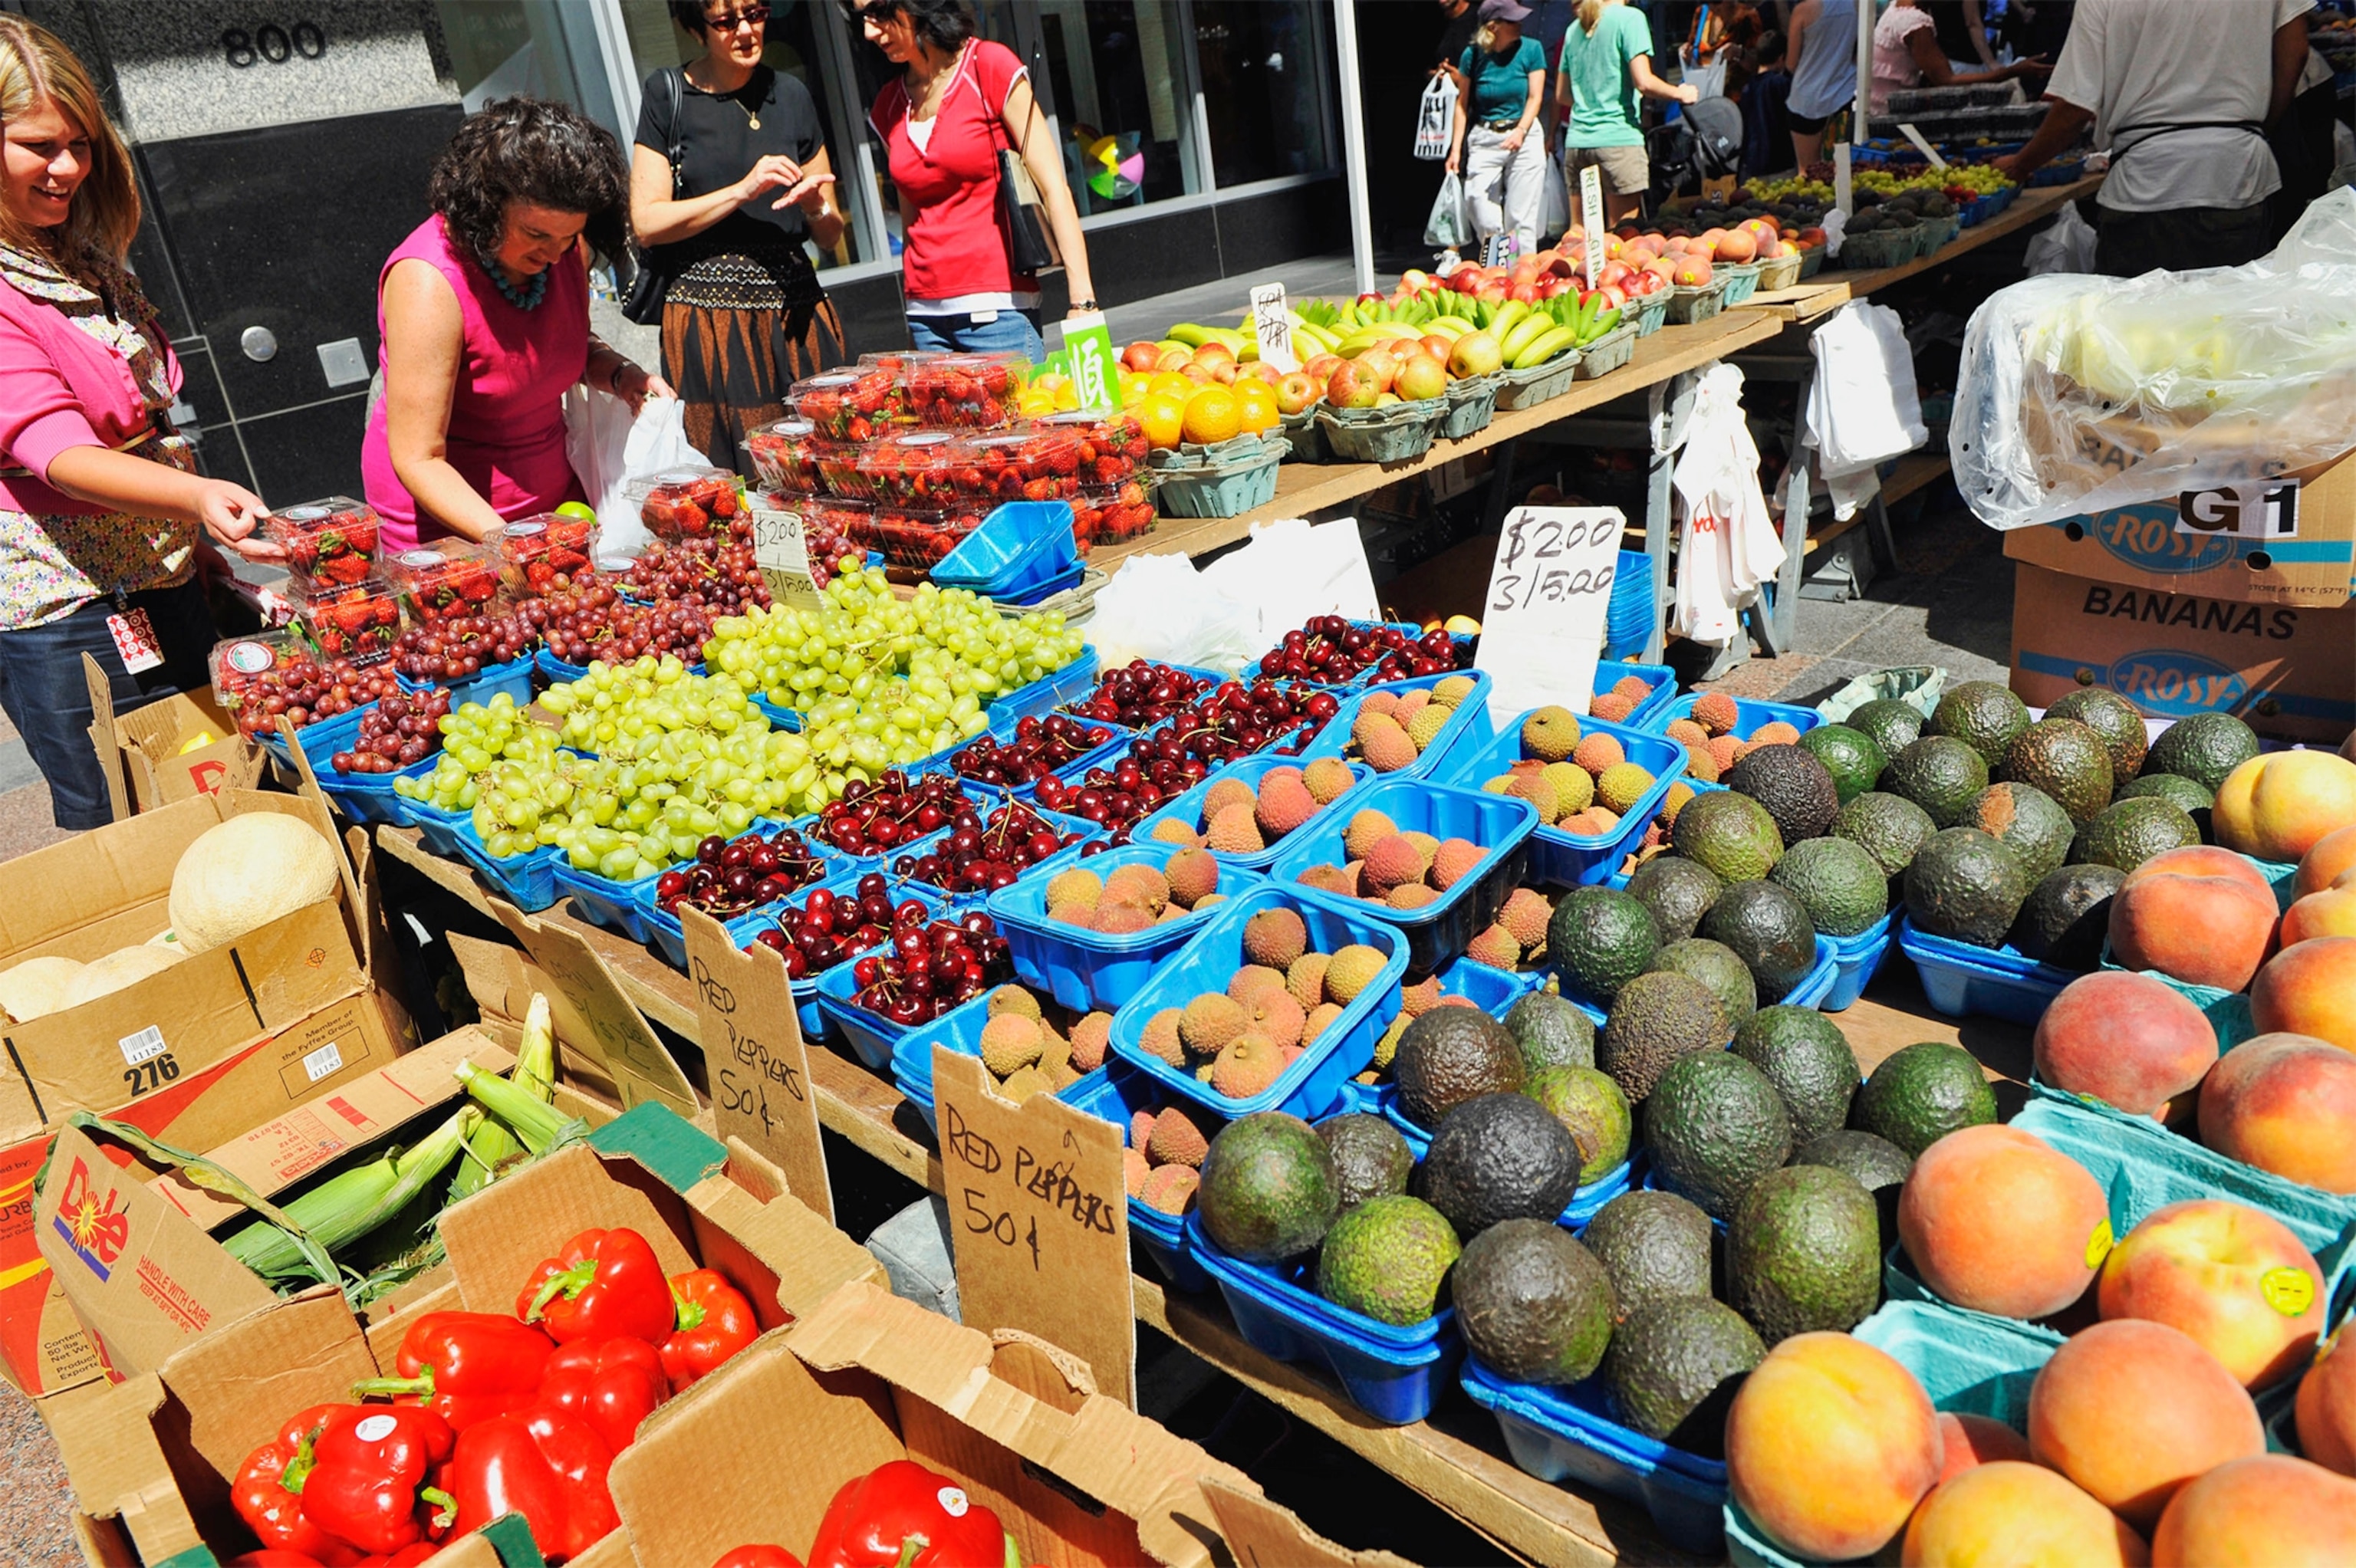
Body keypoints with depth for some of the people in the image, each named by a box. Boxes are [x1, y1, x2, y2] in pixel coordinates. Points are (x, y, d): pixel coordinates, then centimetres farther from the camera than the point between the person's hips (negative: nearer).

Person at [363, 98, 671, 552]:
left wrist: (621, 374, -7)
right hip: (446, 517, -6)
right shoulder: (427, 284, -26)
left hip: (553, 494, 6)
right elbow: (419, 460, -26)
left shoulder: (565, 248, -6)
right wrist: (502, 540, -39)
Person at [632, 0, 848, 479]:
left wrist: (815, 206, -7)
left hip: (796, 314, 3)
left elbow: (830, 236, 15)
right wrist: (742, 191, -12)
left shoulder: (791, 95, 12)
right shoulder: (668, 94, 4)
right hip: (706, 318, -2)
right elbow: (647, 223, -5)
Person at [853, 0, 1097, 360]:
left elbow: (1053, 188, -7)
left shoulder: (990, 67, -1)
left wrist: (1083, 301, -16)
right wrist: (913, 326, 14)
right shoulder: (887, 107, 13)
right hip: (925, 316, 5)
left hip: (996, 309, -4)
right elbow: (910, 219, 18)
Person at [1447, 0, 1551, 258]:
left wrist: (1521, 131, -20)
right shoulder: (1473, 55, 0)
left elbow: (1535, 97, -3)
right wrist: (1456, 148, 1)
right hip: (1483, 140, 1)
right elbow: (1462, 103, 6)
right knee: (1484, 220, -7)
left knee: (1521, 219, -3)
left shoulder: (1531, 49, -1)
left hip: (1524, 139, -1)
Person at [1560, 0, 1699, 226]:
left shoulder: (1574, 28, 15)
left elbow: (1561, 96, 20)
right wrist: (1680, 93, 5)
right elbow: (1644, 83, -11)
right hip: (1618, 139, -6)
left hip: (1576, 141, 6)